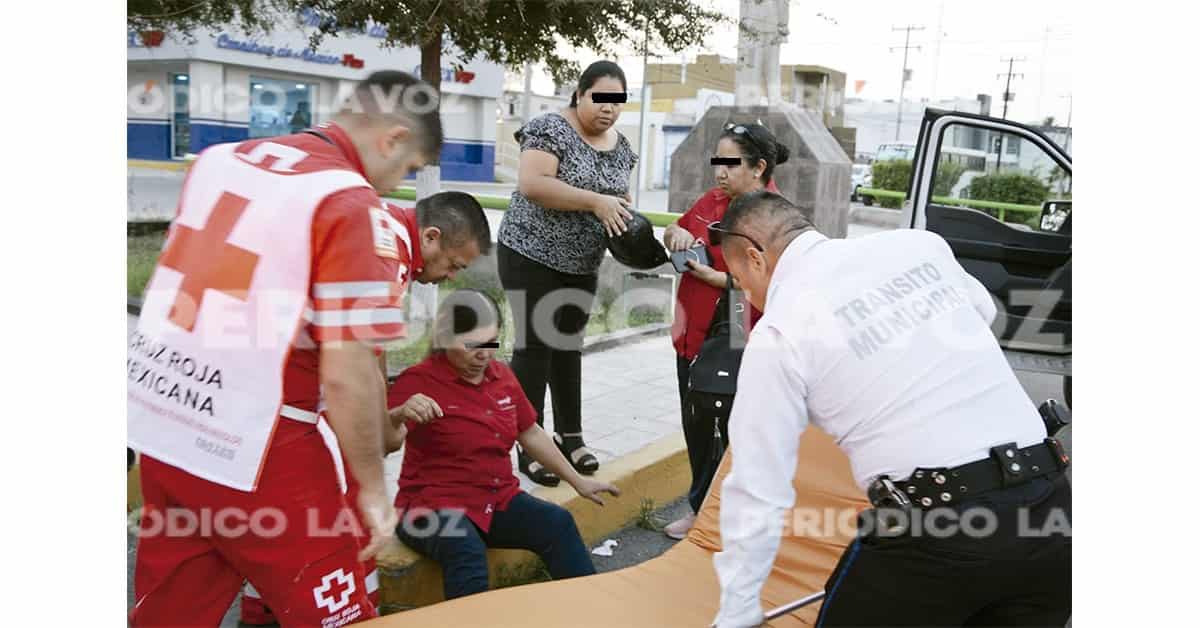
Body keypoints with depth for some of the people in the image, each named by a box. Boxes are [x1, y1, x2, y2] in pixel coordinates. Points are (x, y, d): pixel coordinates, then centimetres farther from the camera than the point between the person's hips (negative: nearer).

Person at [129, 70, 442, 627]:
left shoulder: (220, 158, 7)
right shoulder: (351, 203, -16)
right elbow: (346, 375, -19)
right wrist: (371, 488, -7)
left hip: (156, 427, 8)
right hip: (250, 450, -7)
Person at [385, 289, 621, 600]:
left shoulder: (502, 376, 7)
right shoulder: (419, 380, -12)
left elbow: (530, 434, 19)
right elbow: (387, 442, -27)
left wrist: (577, 481, 20)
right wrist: (400, 414, -50)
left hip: (499, 499, 6)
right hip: (435, 504, -5)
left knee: (557, 523, -19)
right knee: (466, 551, -36)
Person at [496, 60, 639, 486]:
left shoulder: (621, 147, 7)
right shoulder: (551, 128, -14)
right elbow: (531, 183, -26)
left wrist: (622, 212, -5)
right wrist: (595, 202, -28)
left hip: (582, 265, 7)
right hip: (532, 256, -7)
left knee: (569, 345, 13)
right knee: (535, 345, -4)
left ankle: (570, 435, 23)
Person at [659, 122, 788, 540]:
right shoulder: (712, 200, 5)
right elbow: (675, 233, 20)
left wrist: (713, 277, -22)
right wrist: (675, 233, -3)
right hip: (695, 334, 8)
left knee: (734, 431, 7)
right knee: (696, 426, 18)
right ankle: (701, 509, 36)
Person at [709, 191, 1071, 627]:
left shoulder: (778, 332, -6)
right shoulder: (920, 243, 8)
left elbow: (758, 493, -3)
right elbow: (983, 310, 30)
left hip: (939, 530, -6)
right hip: (1049, 501, 6)